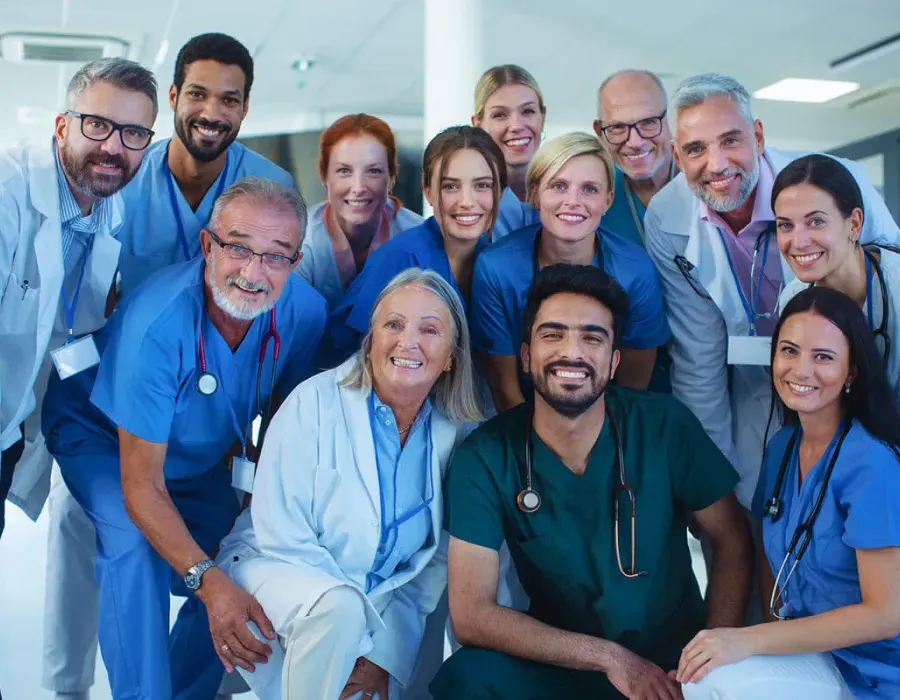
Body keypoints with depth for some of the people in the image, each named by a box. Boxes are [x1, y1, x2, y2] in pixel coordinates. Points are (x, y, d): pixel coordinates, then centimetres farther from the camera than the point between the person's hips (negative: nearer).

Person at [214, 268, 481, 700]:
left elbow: (438, 559, -4)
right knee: (338, 607, -33)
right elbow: (282, 535, -19)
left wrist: (387, 653, -13)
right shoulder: (317, 402, -17)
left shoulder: (456, 432, -7)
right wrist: (361, 643, -20)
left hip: (382, 592, 4)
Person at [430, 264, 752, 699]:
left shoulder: (664, 426, -10)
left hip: (677, 660, 1)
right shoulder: (485, 458, -13)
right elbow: (471, 614, -15)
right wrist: (610, 657, -20)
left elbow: (732, 539, 0)